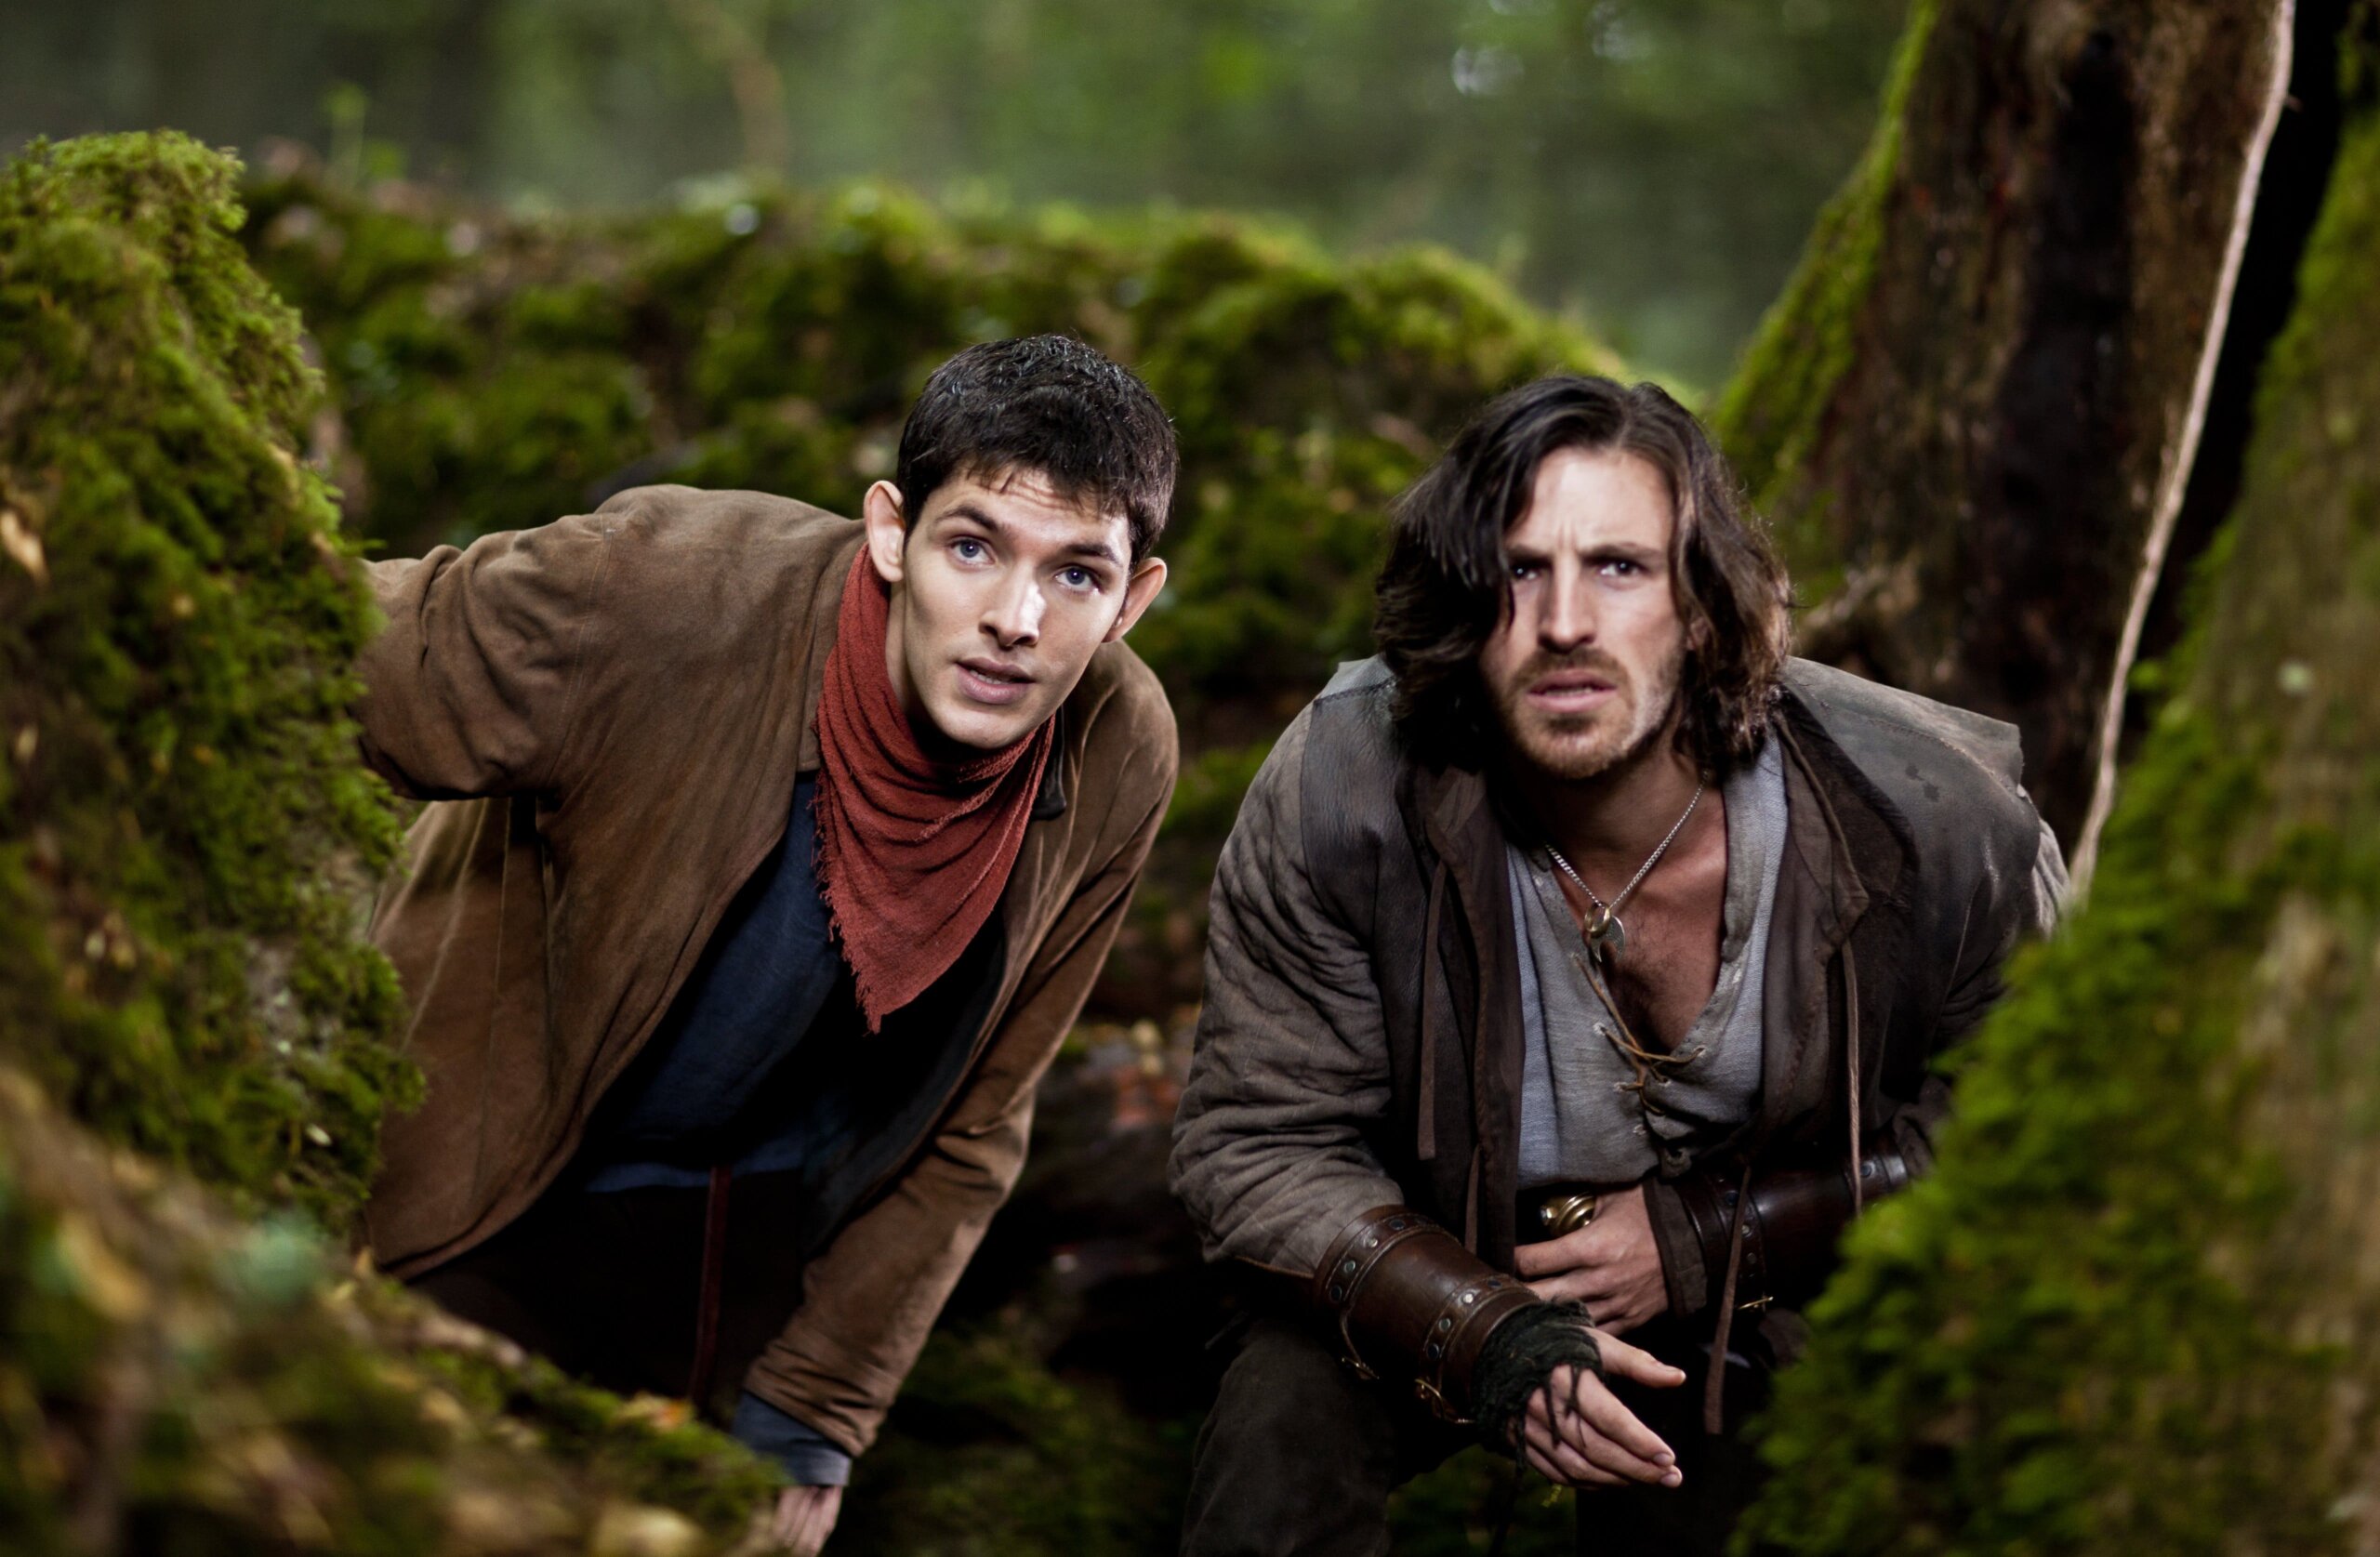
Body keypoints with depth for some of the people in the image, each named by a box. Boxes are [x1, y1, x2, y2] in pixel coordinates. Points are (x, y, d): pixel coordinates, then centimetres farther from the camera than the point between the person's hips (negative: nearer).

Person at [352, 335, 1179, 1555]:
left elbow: (966, 1132, -3)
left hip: (762, 1240, 3)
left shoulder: (1119, 762, -15)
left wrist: (808, 1420, -2)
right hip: (486, 1220, -3)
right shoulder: (666, 589, -29)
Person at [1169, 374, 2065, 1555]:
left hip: (1772, 1278, 2)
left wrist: (1701, 1240, -19)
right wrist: (1484, 1335, -33)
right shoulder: (1337, 794, -25)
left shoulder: (1938, 823, -26)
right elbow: (1257, 1140, -16)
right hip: (1439, 1271, -1)